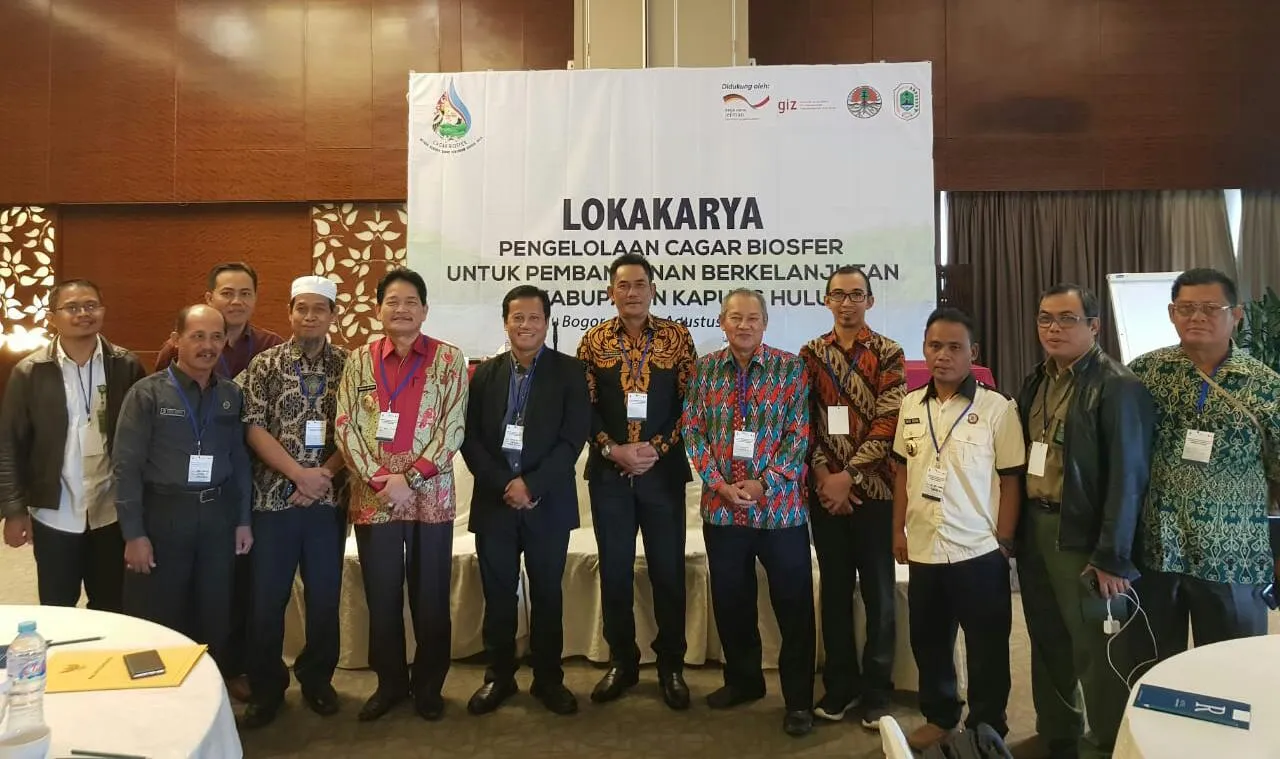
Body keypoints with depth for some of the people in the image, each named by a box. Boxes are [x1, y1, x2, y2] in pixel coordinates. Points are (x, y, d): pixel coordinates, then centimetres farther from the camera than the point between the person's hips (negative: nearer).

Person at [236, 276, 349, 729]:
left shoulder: (348, 365, 3)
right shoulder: (265, 365, 1)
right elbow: (254, 428, -5)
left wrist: (324, 475, -12)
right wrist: (300, 473, -14)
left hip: (328, 501, 1)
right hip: (273, 498, -1)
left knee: (325, 597, 9)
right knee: (267, 599, 6)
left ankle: (317, 679, 29)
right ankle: (266, 688, 23)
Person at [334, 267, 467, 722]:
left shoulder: (448, 359, 0)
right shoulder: (359, 360, 6)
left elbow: (453, 428, -6)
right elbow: (345, 427, 0)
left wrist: (410, 479, -14)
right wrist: (380, 479, -12)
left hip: (431, 496, -1)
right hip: (372, 497, 2)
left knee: (430, 598, 8)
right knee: (381, 597, 11)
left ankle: (428, 686, 26)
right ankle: (390, 683, 30)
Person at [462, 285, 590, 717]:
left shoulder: (570, 371, -1)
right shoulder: (485, 373, 7)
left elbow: (573, 438, -8)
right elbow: (470, 438, 1)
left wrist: (531, 485, -16)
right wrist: (504, 485, -11)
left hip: (548, 502, -2)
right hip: (494, 501, 2)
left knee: (547, 595, 8)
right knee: (497, 595, 10)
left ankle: (548, 678, 23)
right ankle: (499, 676, 25)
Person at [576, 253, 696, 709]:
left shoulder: (676, 336, 1)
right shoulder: (594, 341, 4)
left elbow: (690, 401, -1)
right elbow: (584, 407, 2)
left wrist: (657, 448, -11)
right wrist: (613, 450, -11)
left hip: (664, 470, -1)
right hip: (609, 472, 1)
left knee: (668, 571, 5)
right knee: (614, 572, 9)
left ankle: (671, 666, 21)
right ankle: (622, 662, 25)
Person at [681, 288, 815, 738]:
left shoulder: (790, 367, -2)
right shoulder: (705, 369, 6)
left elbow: (799, 434, -6)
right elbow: (692, 429, 2)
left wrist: (764, 483, -14)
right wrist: (718, 483, -9)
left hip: (780, 505, -3)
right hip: (721, 507, 3)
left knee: (793, 604, 4)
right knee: (730, 600, 15)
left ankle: (799, 699, 19)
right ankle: (743, 680, 35)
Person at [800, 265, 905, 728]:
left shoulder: (889, 354, -1)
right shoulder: (811, 354, 7)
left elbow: (888, 424, -8)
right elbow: (802, 420, 3)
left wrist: (848, 475, -14)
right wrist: (822, 474, -9)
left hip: (873, 489, -2)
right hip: (824, 489, 2)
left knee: (877, 591, 6)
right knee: (834, 588, 11)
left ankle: (875, 690, 20)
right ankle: (840, 684, 24)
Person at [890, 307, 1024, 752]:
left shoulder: (998, 408, -9)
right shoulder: (911, 406, 4)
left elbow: (1011, 479, -6)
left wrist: (1004, 541, -7)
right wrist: (898, 529, 9)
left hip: (979, 551, -4)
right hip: (923, 549, 5)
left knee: (986, 648, 10)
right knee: (928, 641, 17)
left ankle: (987, 729, 28)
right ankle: (939, 717, 36)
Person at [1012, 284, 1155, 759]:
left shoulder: (1118, 387, -12)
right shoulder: (1037, 382, 10)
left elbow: (1127, 477, -16)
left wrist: (1112, 557, -17)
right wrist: (1019, 527, 8)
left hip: (1083, 537, -7)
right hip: (1035, 529, 7)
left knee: (1096, 649, 4)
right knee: (1047, 642, 17)